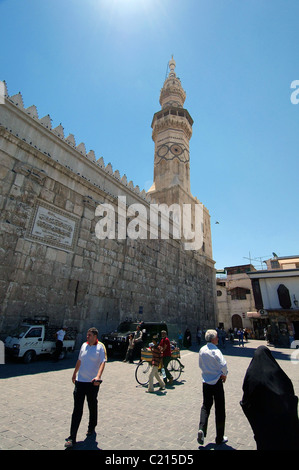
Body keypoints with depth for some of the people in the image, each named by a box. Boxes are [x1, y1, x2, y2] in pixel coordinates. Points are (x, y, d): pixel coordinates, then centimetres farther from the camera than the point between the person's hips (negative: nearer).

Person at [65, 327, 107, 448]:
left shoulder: (100, 347, -11)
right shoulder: (84, 345, 3)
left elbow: (103, 362, -21)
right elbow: (79, 360, 16)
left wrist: (98, 376, -35)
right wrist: (74, 374, 24)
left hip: (92, 383, -2)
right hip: (80, 381, 3)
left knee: (92, 407, 17)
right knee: (77, 410, 2)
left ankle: (91, 428, 40)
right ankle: (72, 438, 12)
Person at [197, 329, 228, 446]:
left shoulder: (202, 350, -1)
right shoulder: (216, 351, -20)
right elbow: (223, 365, -29)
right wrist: (224, 374, -9)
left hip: (206, 382, 5)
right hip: (217, 382, -4)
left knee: (206, 406, 19)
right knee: (219, 410, 12)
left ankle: (201, 429, 3)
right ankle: (220, 438, 24)